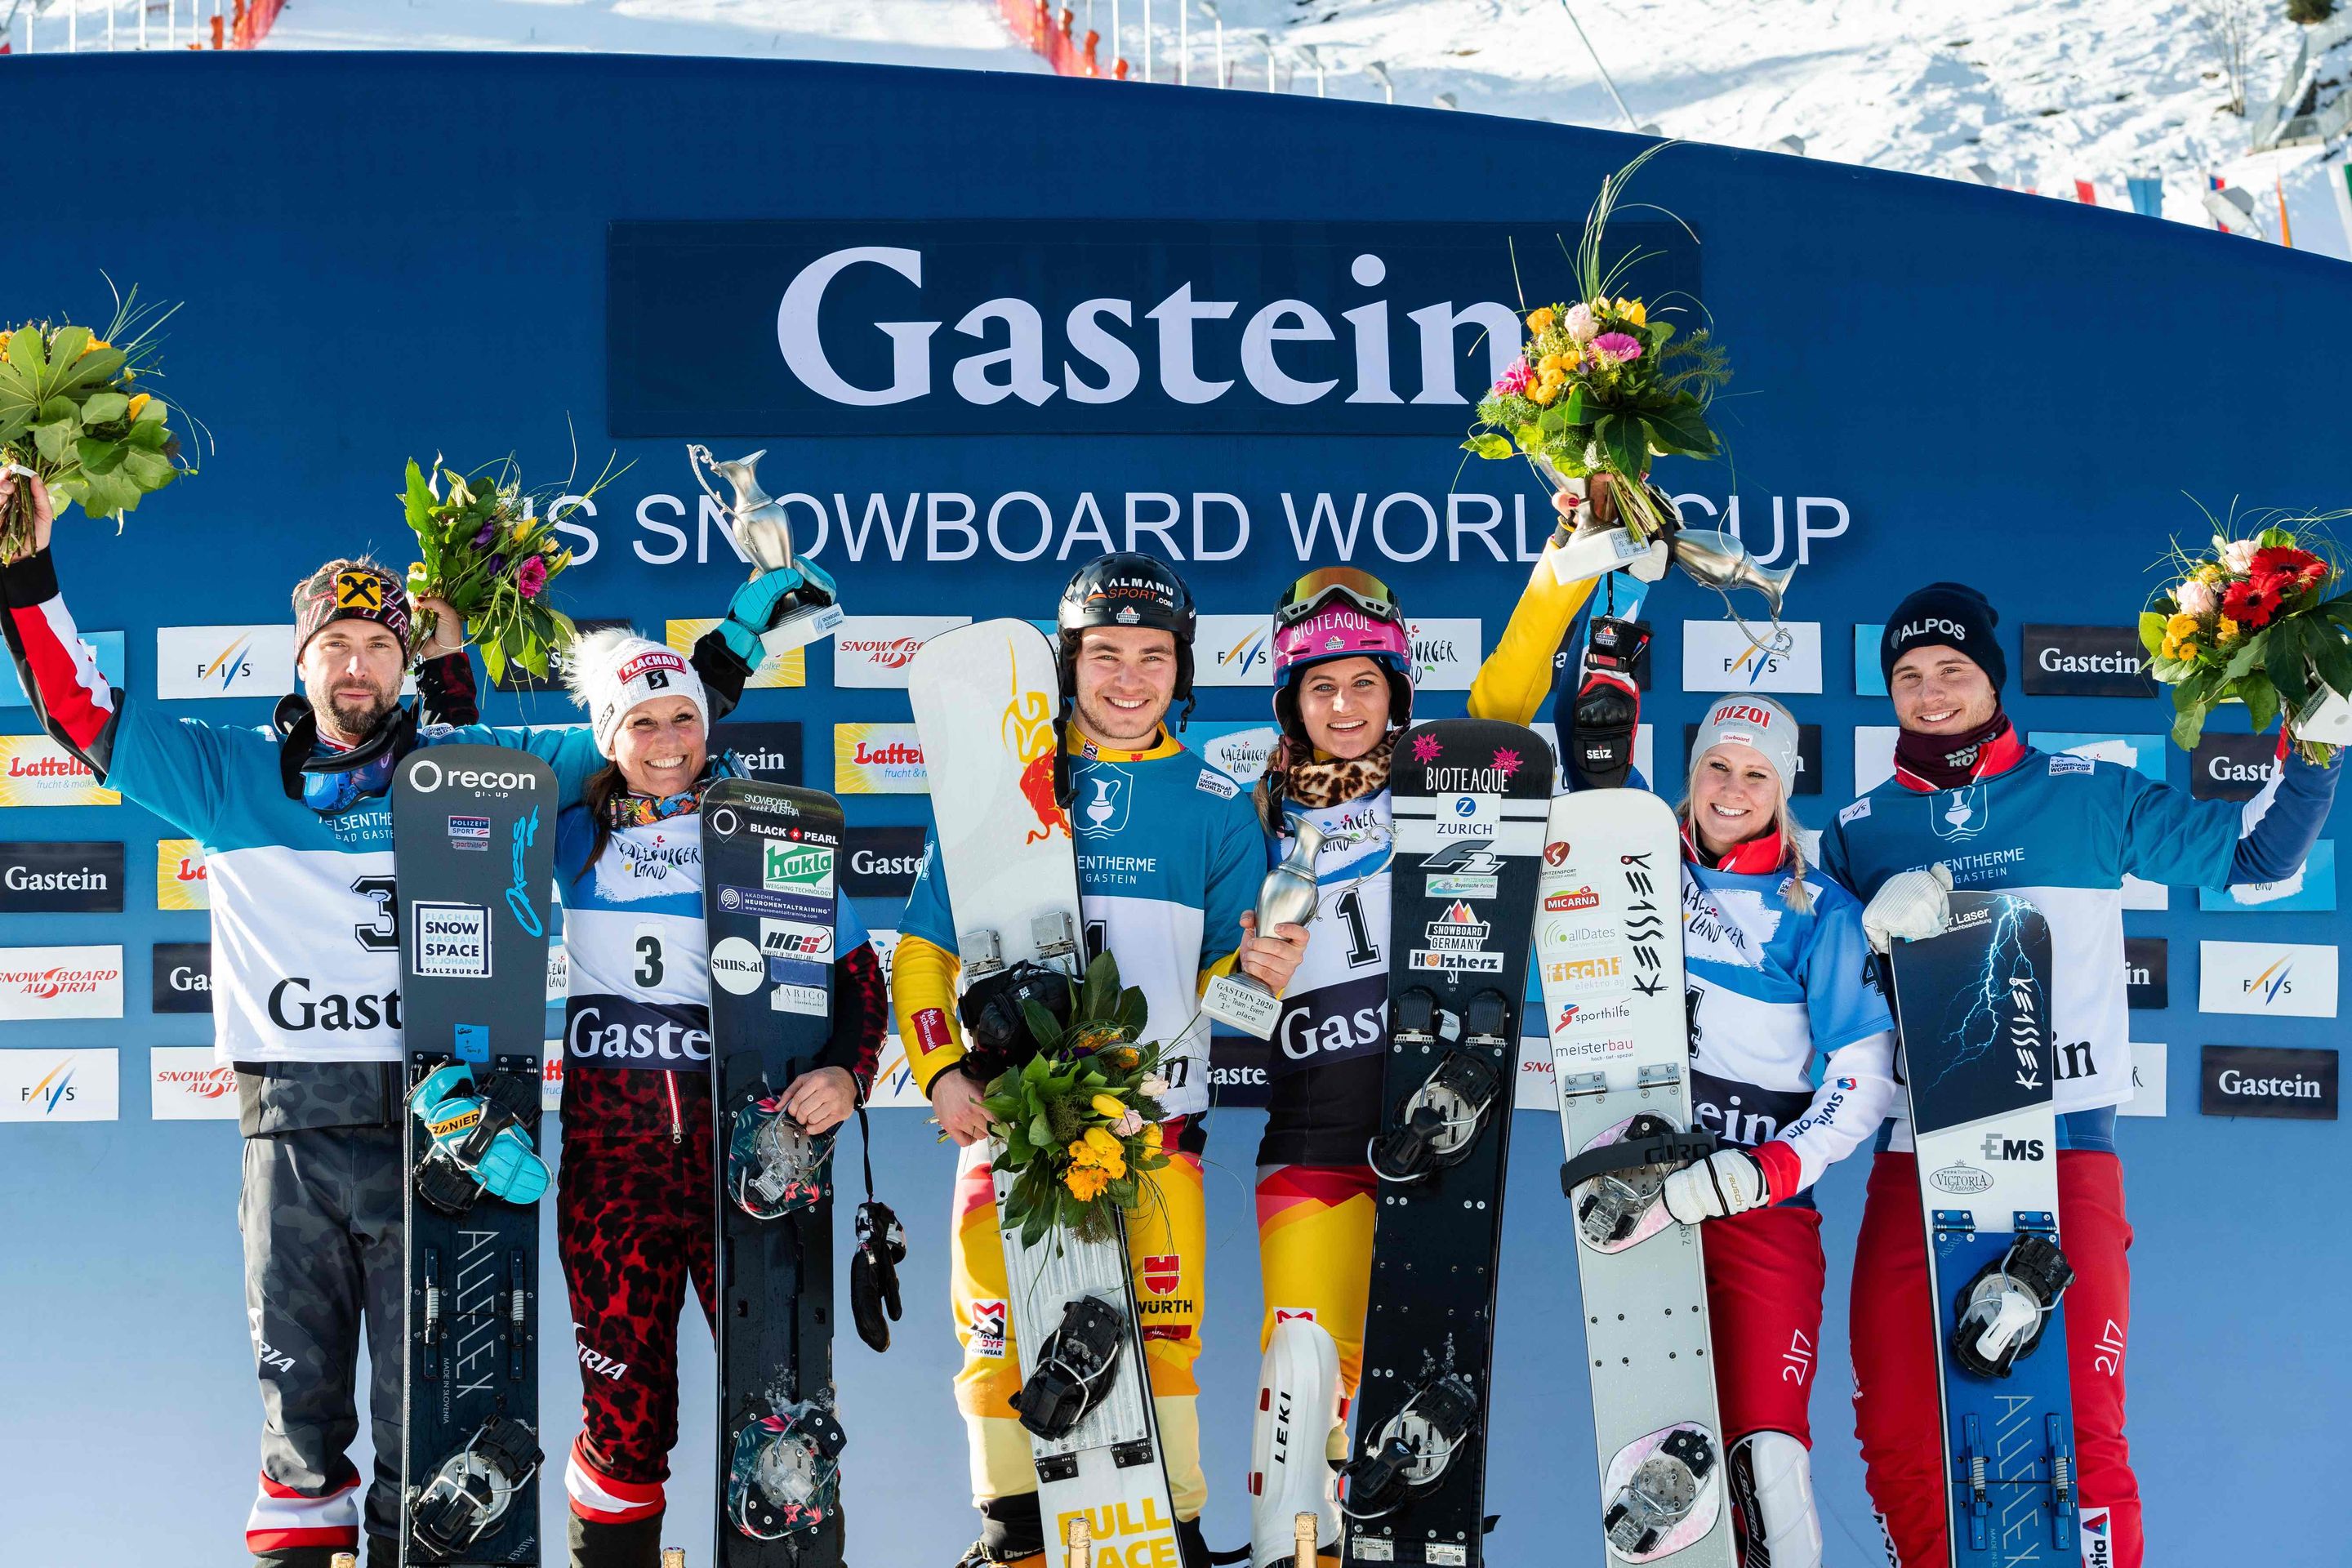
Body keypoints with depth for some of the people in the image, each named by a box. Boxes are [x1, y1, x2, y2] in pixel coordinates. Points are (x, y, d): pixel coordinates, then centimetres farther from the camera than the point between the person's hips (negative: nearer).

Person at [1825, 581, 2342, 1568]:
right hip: (1915, 1155, 2)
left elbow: (2252, 856, 11)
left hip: (2065, 1150, -2)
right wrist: (1874, 927, -9)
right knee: (1896, 1443, 1)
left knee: (2080, 1431, -7)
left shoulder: (2090, 796, 9)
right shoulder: (1859, 831, 12)